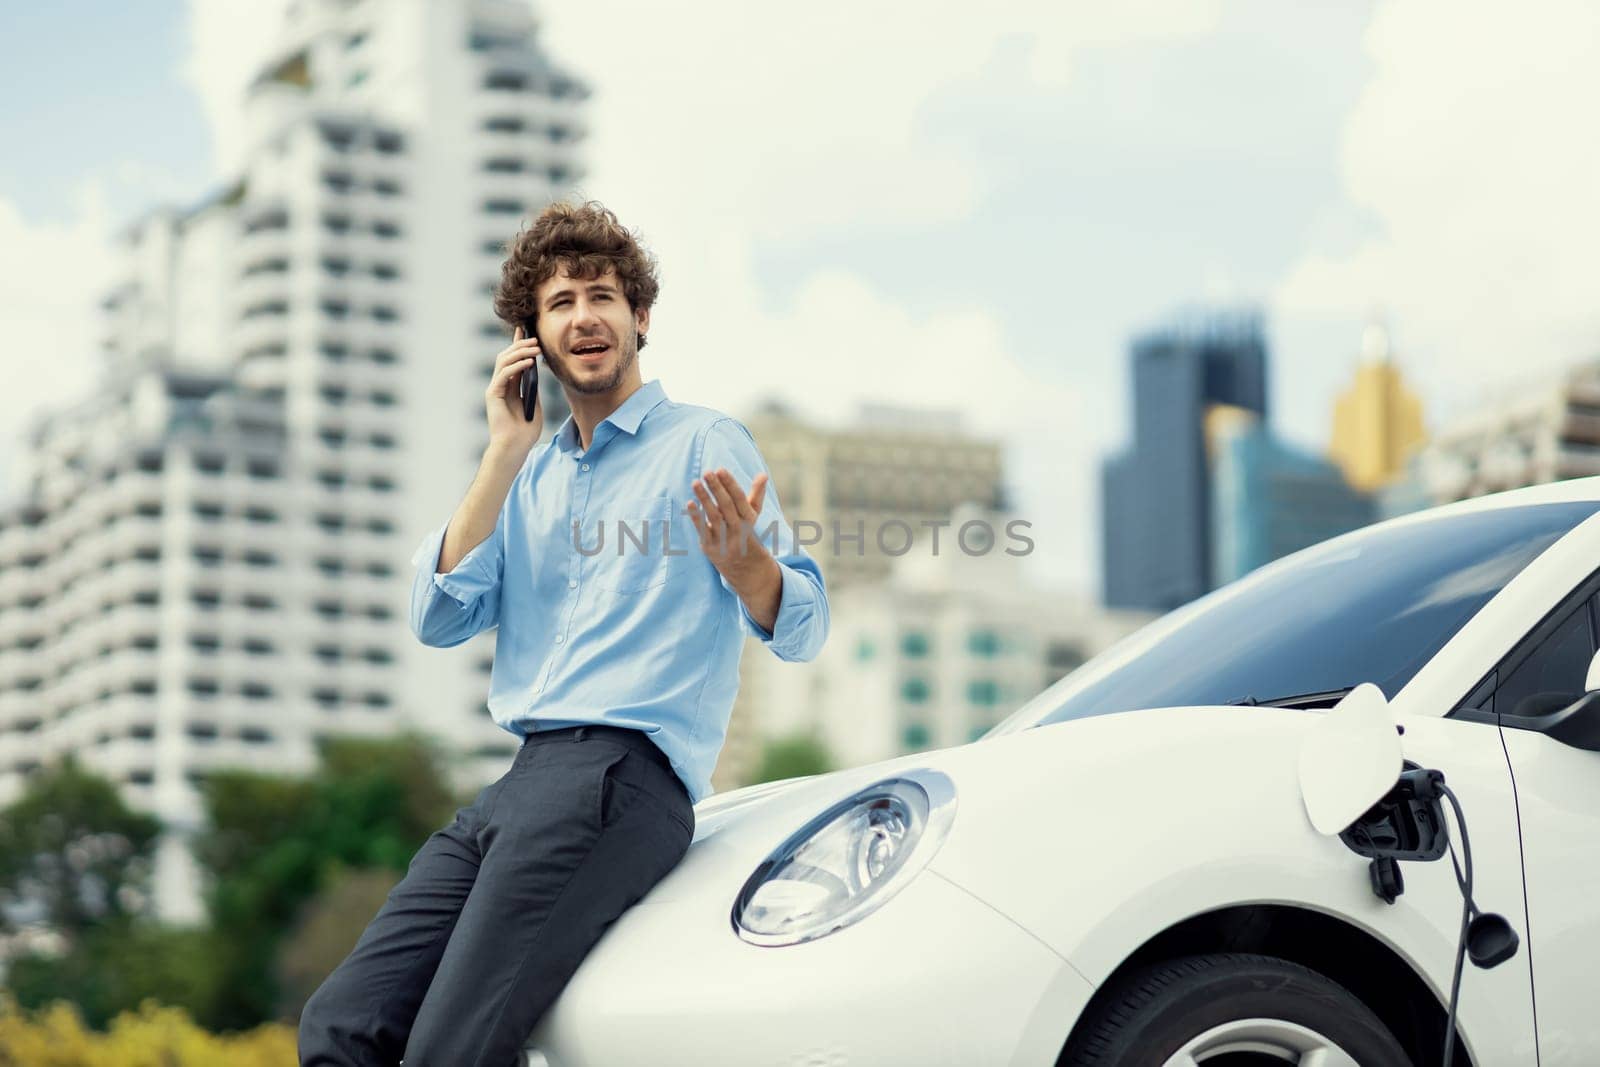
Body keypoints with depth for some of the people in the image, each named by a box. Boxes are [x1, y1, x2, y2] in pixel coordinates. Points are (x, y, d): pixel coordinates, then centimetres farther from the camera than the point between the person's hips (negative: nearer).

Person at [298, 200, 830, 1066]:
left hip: (619, 774, -7)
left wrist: (741, 557, -26)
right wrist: (504, 456, 2)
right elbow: (437, 620, 7)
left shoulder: (703, 444, 3)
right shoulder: (532, 476, 21)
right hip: (517, 784, 7)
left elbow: (800, 630, -3)